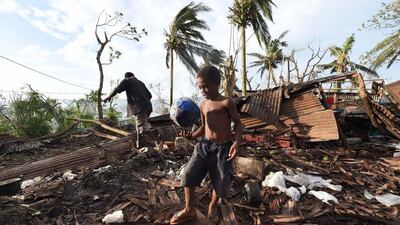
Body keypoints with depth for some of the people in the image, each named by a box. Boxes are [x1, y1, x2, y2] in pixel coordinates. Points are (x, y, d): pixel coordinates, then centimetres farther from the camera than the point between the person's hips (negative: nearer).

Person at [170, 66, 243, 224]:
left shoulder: (226, 102, -9)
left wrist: (236, 142, -20)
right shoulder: (203, 105, 8)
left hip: (223, 148, -4)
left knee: (221, 182, 9)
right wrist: (192, 135, -2)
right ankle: (189, 210, 22)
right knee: (189, 174, -1)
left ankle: (212, 206, 42)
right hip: (205, 145, 5)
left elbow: (238, 123, -5)